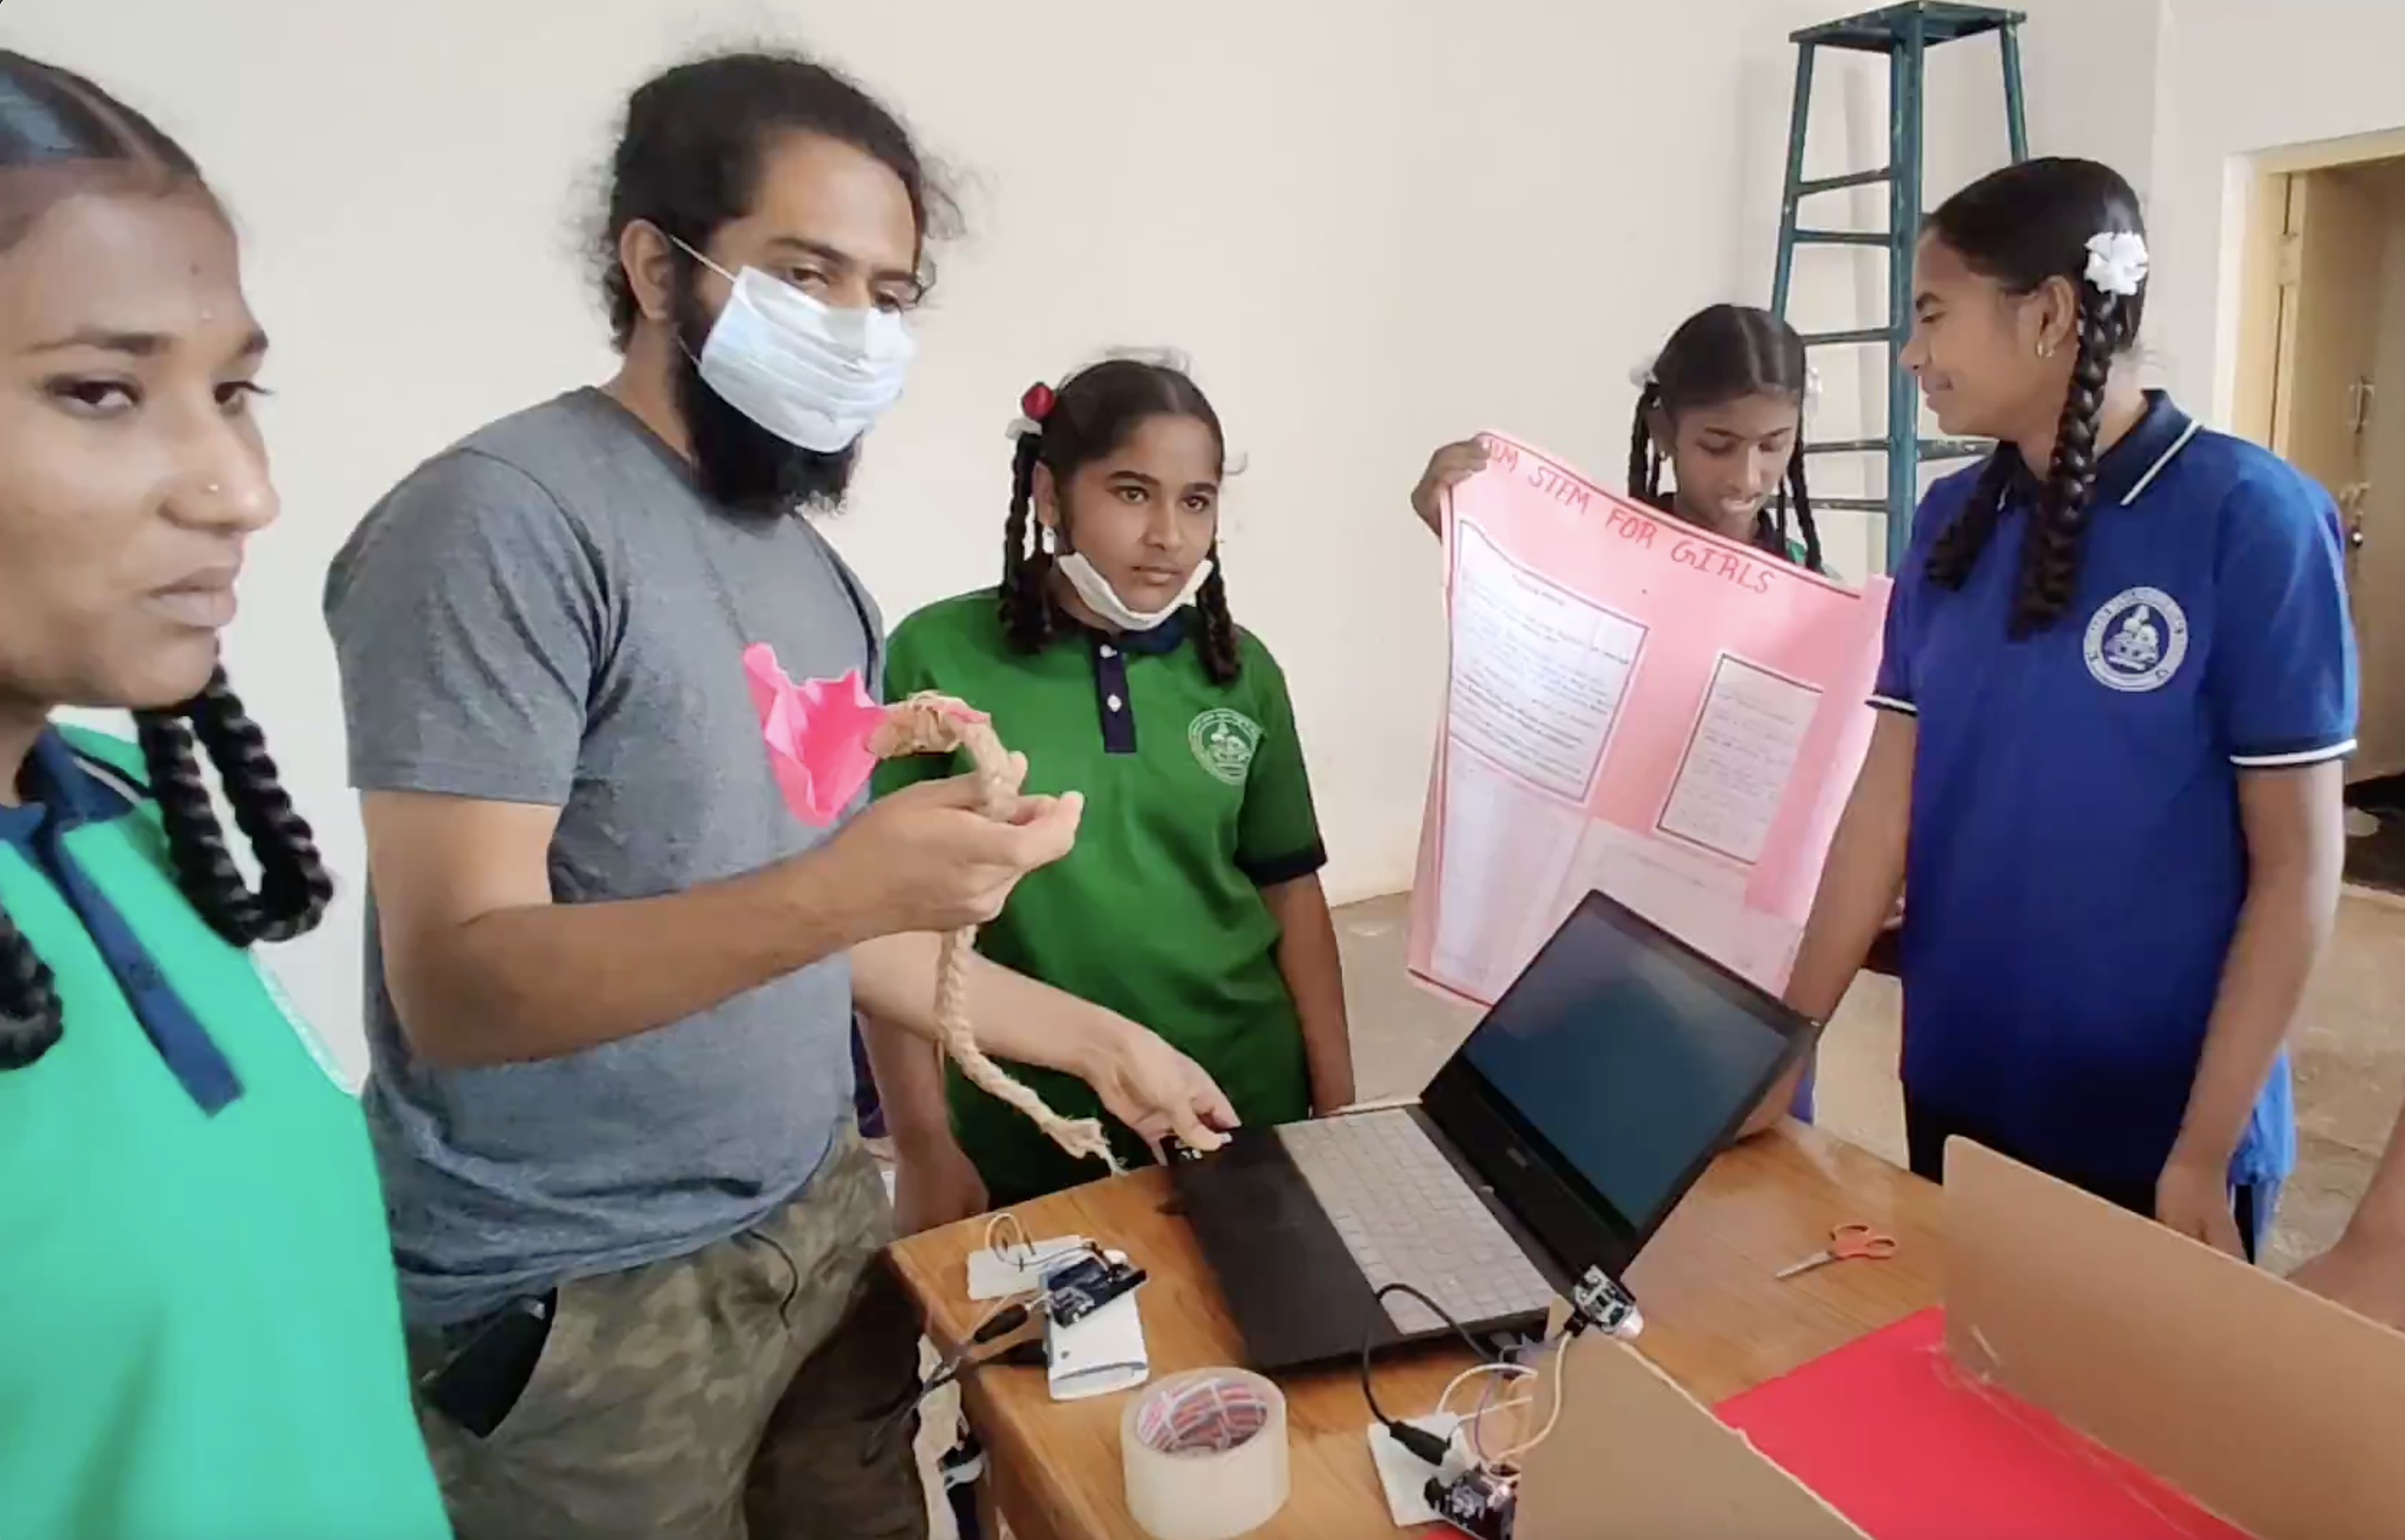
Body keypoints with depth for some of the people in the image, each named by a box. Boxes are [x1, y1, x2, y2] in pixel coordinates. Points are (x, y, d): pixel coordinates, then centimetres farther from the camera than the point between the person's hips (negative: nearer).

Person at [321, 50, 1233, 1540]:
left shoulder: (816, 574, 7)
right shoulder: (505, 518, -16)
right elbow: (457, 983, -22)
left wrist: (1100, 1039, 11)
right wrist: (842, 890, -35)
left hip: (821, 1228, 7)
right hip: (578, 1305, -6)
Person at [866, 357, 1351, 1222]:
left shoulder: (1241, 668, 0)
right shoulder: (936, 656, -11)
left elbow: (1290, 889, 5)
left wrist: (1337, 1110, 3)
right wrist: (924, 1147, -7)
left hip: (1248, 1110, 3)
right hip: (1025, 1139, -2)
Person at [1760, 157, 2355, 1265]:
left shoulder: (2249, 518, -14)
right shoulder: (1951, 522, 1)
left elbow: (2298, 862, -12)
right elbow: (1886, 798, 0)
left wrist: (2205, 1150, -13)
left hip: (2156, 1128, -5)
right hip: (1954, 1095, 5)